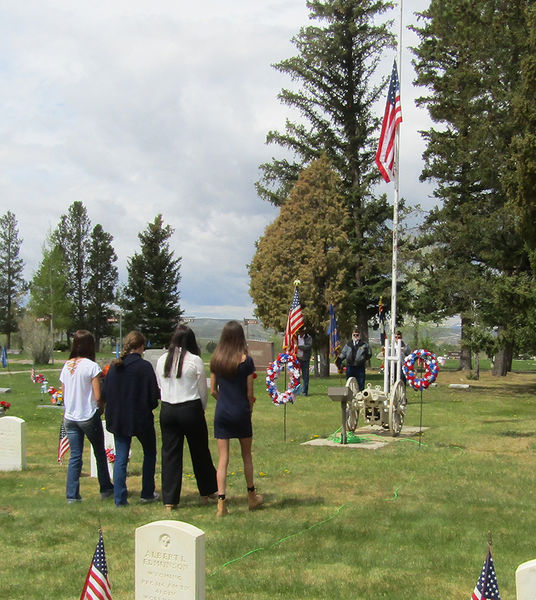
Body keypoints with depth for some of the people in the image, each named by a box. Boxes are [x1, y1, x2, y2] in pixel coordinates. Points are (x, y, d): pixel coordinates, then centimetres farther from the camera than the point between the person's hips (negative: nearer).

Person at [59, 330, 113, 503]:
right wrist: (101, 408, 4)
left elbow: (63, 394, 7)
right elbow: (98, 396, -15)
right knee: (100, 453, 13)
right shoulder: (91, 366, -13)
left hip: (70, 417, 4)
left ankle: (72, 494, 5)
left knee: (75, 456, 8)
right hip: (89, 416, -4)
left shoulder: (66, 366, 2)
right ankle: (105, 489, 24)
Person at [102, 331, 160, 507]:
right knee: (149, 453, 17)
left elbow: (104, 392, 3)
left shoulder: (114, 366, -1)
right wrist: (150, 405, 8)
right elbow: (154, 394, -13)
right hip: (142, 419, -3)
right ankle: (147, 494, 22)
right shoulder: (144, 366, -14)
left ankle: (119, 498, 6)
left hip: (118, 418, 4)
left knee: (120, 458, 9)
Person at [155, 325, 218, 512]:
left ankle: (169, 500, 6)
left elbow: (160, 387, 10)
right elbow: (203, 390, -2)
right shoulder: (195, 360, -8)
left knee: (170, 453, 6)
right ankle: (207, 491, 25)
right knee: (200, 452, 12)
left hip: (167, 410, 3)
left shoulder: (162, 360, 3)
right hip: (191, 410, -3)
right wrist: (201, 410, 13)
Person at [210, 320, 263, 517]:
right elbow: (249, 393, -6)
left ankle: (221, 503, -3)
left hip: (221, 412, 2)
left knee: (222, 459, 3)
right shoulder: (245, 360, -10)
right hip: (241, 412, -2)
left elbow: (213, 390, 5)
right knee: (246, 455, 15)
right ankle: (252, 497, 29)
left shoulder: (216, 360, 0)